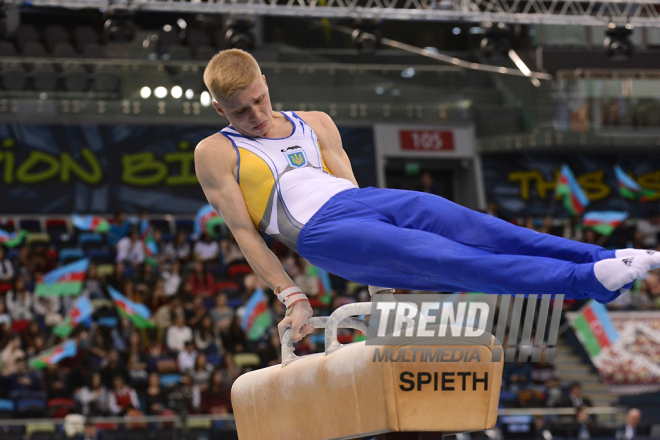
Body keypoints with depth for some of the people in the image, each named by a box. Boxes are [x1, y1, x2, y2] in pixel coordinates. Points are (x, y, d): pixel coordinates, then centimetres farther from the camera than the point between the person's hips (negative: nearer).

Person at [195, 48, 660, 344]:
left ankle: (603, 258, -30)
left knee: (477, 229, -19)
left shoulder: (314, 124, 25)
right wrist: (294, 299, -3)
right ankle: (585, 280, -40)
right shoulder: (215, 153, 9)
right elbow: (245, 233, 4)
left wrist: (382, 276, 14)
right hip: (322, 231, -6)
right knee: (445, 258, -26)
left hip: (364, 199, 6)